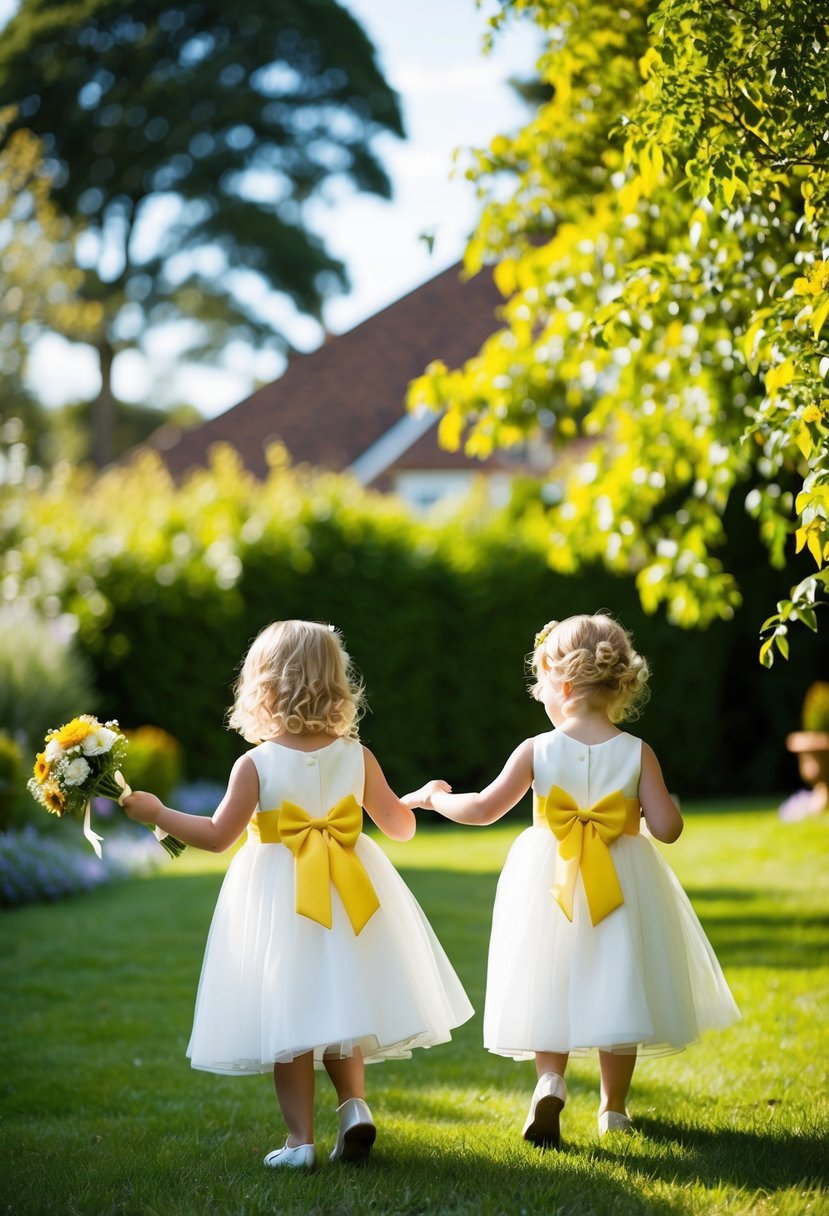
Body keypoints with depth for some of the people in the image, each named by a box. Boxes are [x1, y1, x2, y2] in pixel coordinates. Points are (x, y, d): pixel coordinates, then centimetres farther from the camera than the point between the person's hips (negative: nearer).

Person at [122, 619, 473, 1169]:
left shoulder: (256, 763, -12)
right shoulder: (357, 757, -3)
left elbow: (217, 836, -10)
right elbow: (400, 827, 4)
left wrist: (156, 812, 1)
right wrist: (418, 798, 26)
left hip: (278, 903, -3)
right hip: (349, 893, 3)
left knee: (288, 1019, 3)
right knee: (339, 1010, 19)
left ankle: (301, 1138, 4)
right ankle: (354, 1104, 2)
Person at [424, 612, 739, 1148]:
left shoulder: (537, 751, -9)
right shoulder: (638, 753, -8)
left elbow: (485, 808, -6)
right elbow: (667, 829, -12)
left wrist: (440, 798, 11)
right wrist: (663, 802, 10)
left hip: (549, 884, 0)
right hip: (622, 883, 1)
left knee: (550, 987, 12)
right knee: (616, 991, 12)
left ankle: (550, 1079, -11)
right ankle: (614, 1108, 19)